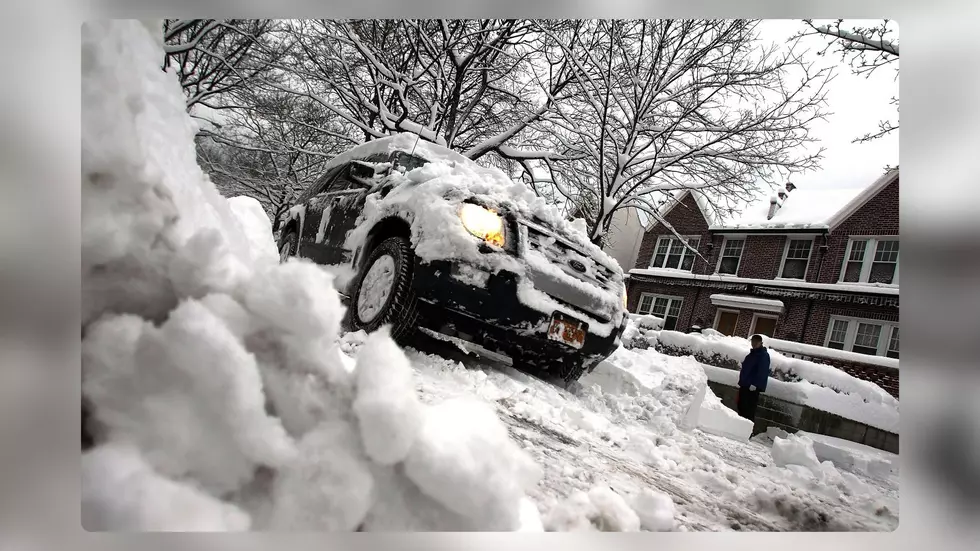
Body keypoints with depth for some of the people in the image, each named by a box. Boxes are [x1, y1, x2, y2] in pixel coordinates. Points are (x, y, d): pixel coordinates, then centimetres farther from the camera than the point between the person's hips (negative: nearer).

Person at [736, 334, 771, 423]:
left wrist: (755, 384, -25)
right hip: (745, 385, 10)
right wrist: (741, 382, 23)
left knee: (749, 410, -11)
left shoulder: (764, 355, -9)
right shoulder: (752, 354, 21)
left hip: (753, 387, -10)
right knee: (741, 406, 12)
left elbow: (762, 372, -19)